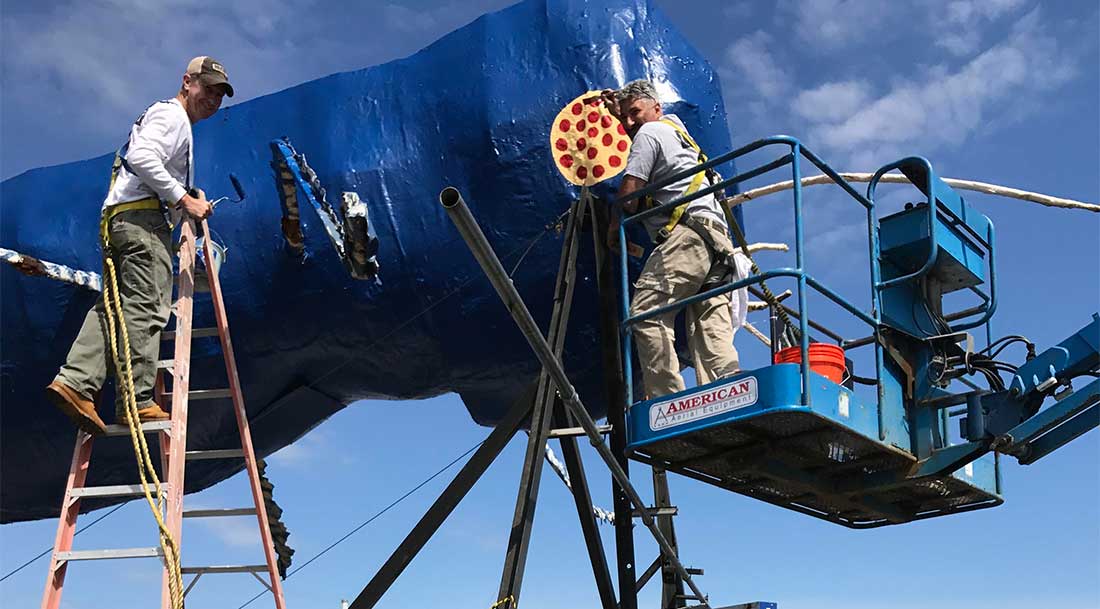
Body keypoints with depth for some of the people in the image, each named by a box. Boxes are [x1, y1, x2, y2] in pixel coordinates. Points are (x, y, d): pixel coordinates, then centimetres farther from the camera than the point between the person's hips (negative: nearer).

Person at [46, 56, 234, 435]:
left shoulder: (178, 123, 32)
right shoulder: (170, 114, 0)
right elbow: (141, 158, -17)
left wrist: (191, 202, 24)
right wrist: (184, 199, -16)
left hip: (116, 219, 10)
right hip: (143, 217, -10)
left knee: (113, 306, 2)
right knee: (145, 310, -12)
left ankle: (75, 381, -10)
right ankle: (136, 403, -14)